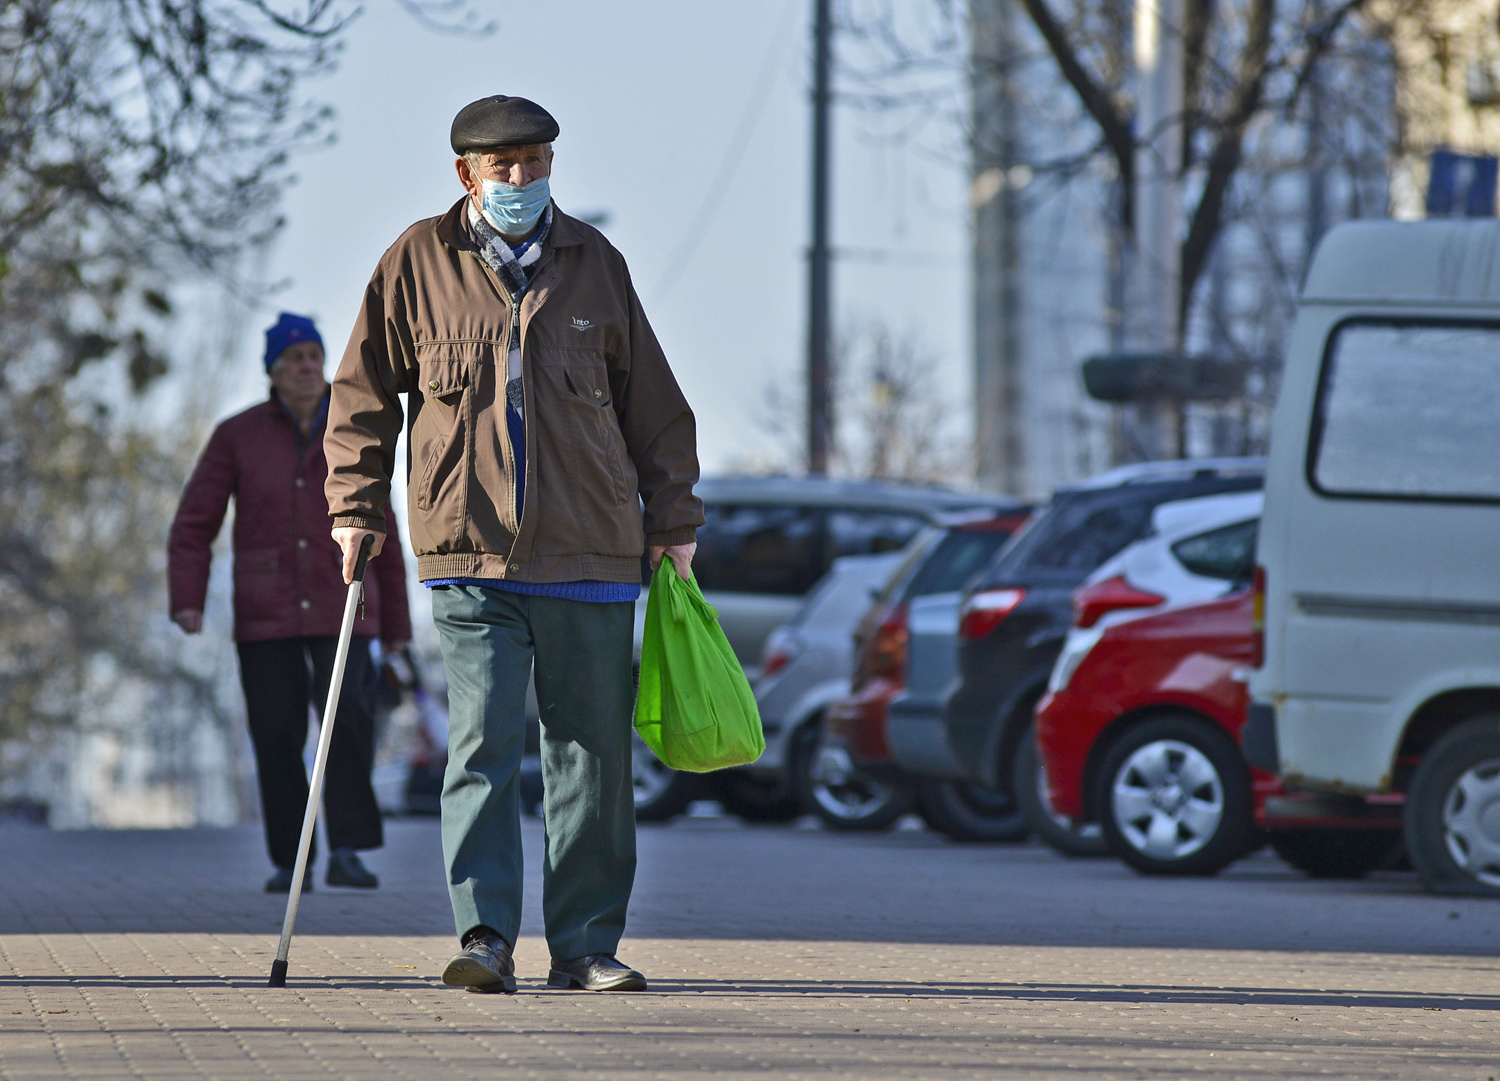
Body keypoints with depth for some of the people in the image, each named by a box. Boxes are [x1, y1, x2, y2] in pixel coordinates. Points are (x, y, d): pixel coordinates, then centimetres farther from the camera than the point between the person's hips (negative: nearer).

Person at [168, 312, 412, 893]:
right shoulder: (238, 436, 1)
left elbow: (381, 534, 10)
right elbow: (194, 524, 0)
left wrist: (396, 623, 10)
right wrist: (187, 601, -13)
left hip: (340, 610, 0)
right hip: (265, 614, 0)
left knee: (348, 719, -20)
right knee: (277, 737, -4)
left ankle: (347, 852, -18)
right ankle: (290, 861, 9)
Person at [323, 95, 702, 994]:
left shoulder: (594, 263, 10)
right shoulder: (419, 262, 5)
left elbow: (653, 404, 16)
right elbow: (364, 395, 11)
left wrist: (673, 523, 13)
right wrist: (356, 506, 3)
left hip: (590, 555, 2)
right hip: (470, 556, -2)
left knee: (593, 753, 4)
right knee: (483, 747, -10)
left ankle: (586, 944, 11)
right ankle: (486, 936, -10)